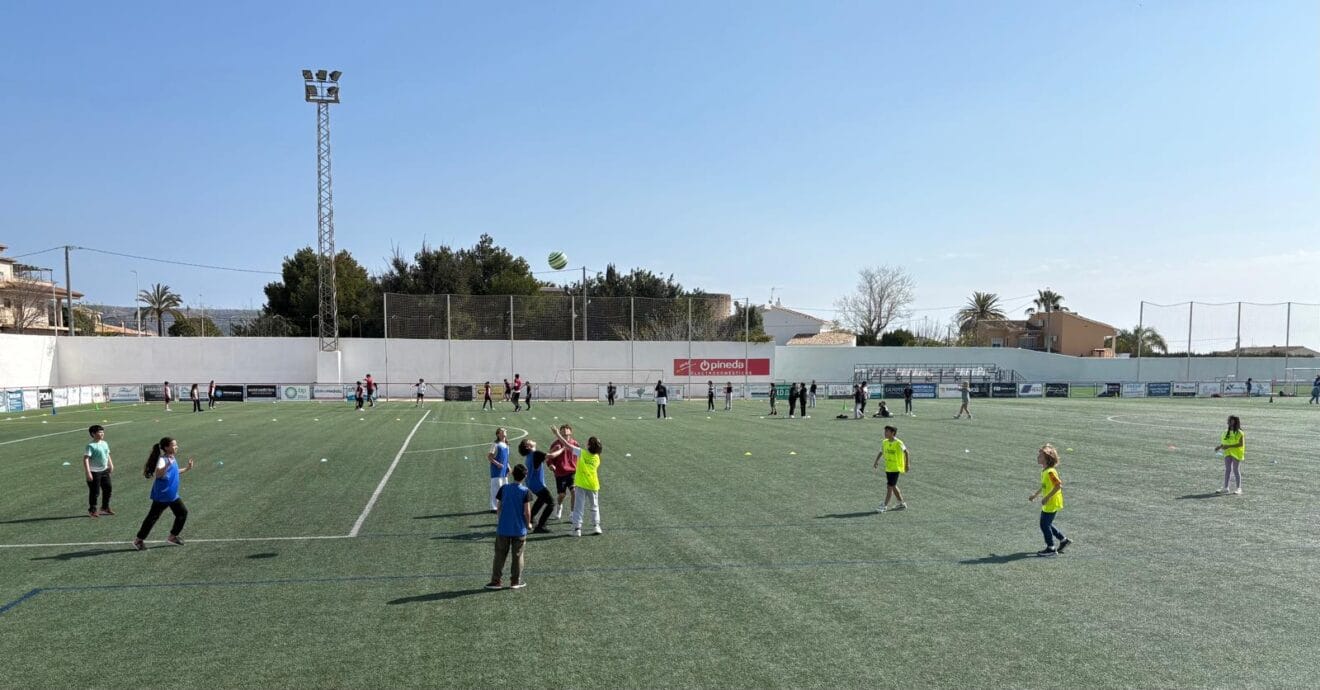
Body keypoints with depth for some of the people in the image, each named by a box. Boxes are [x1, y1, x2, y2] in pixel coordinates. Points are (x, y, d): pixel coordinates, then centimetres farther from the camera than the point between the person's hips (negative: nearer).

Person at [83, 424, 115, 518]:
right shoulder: (91, 446, -16)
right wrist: (88, 472, -25)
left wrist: (111, 465, 16)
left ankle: (105, 508, 30)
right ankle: (92, 511, 16)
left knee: (107, 489, 14)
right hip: (94, 472, -7)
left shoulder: (104, 443, 7)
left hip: (105, 470, 7)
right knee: (95, 492, 1)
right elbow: (86, 458, -20)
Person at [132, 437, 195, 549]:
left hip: (173, 495, 9)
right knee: (153, 517, 0)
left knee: (183, 512, 9)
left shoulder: (172, 459, 7)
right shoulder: (162, 459, -21)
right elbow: (158, 474, -39)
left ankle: (172, 537, 21)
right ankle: (139, 540, 15)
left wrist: (187, 468, 21)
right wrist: (167, 464, -52)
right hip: (161, 496, -9)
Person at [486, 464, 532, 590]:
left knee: (500, 556, 10)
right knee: (517, 556, 10)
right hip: (519, 530, -1)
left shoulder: (504, 488, -3)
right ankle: (515, 582, 14)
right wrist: (527, 524, 6)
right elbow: (527, 512, -10)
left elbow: (499, 508, 2)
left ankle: (496, 581, 11)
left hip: (503, 529, 1)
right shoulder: (525, 491, -9)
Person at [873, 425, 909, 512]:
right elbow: (881, 452, 16)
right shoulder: (884, 442, 4)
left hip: (895, 468, -7)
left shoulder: (898, 443, -15)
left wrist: (907, 465, -6)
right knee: (893, 486, 15)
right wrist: (876, 462, 5)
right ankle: (901, 504, 28)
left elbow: (906, 452, -7)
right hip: (887, 468, 7)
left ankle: (884, 506, 0)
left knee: (889, 486, -6)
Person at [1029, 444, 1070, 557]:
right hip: (1048, 504, 9)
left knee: (1044, 524, 0)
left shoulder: (1050, 472, -22)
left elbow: (1058, 485, -27)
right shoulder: (1044, 471, 8)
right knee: (1046, 524, 17)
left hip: (1052, 504, -9)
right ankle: (1063, 540, 30)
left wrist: (1047, 498, -25)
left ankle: (1050, 548, 12)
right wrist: (1035, 495, 23)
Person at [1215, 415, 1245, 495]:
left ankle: (1239, 488, 10)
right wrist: (1219, 446, -2)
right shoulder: (1227, 433, 11)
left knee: (1236, 470, 0)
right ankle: (1225, 488, 9)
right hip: (1228, 453, 6)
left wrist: (1229, 446, -23)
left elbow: (1241, 444, -17)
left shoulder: (1239, 433, -9)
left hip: (1236, 453, -6)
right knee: (1227, 469, 6)